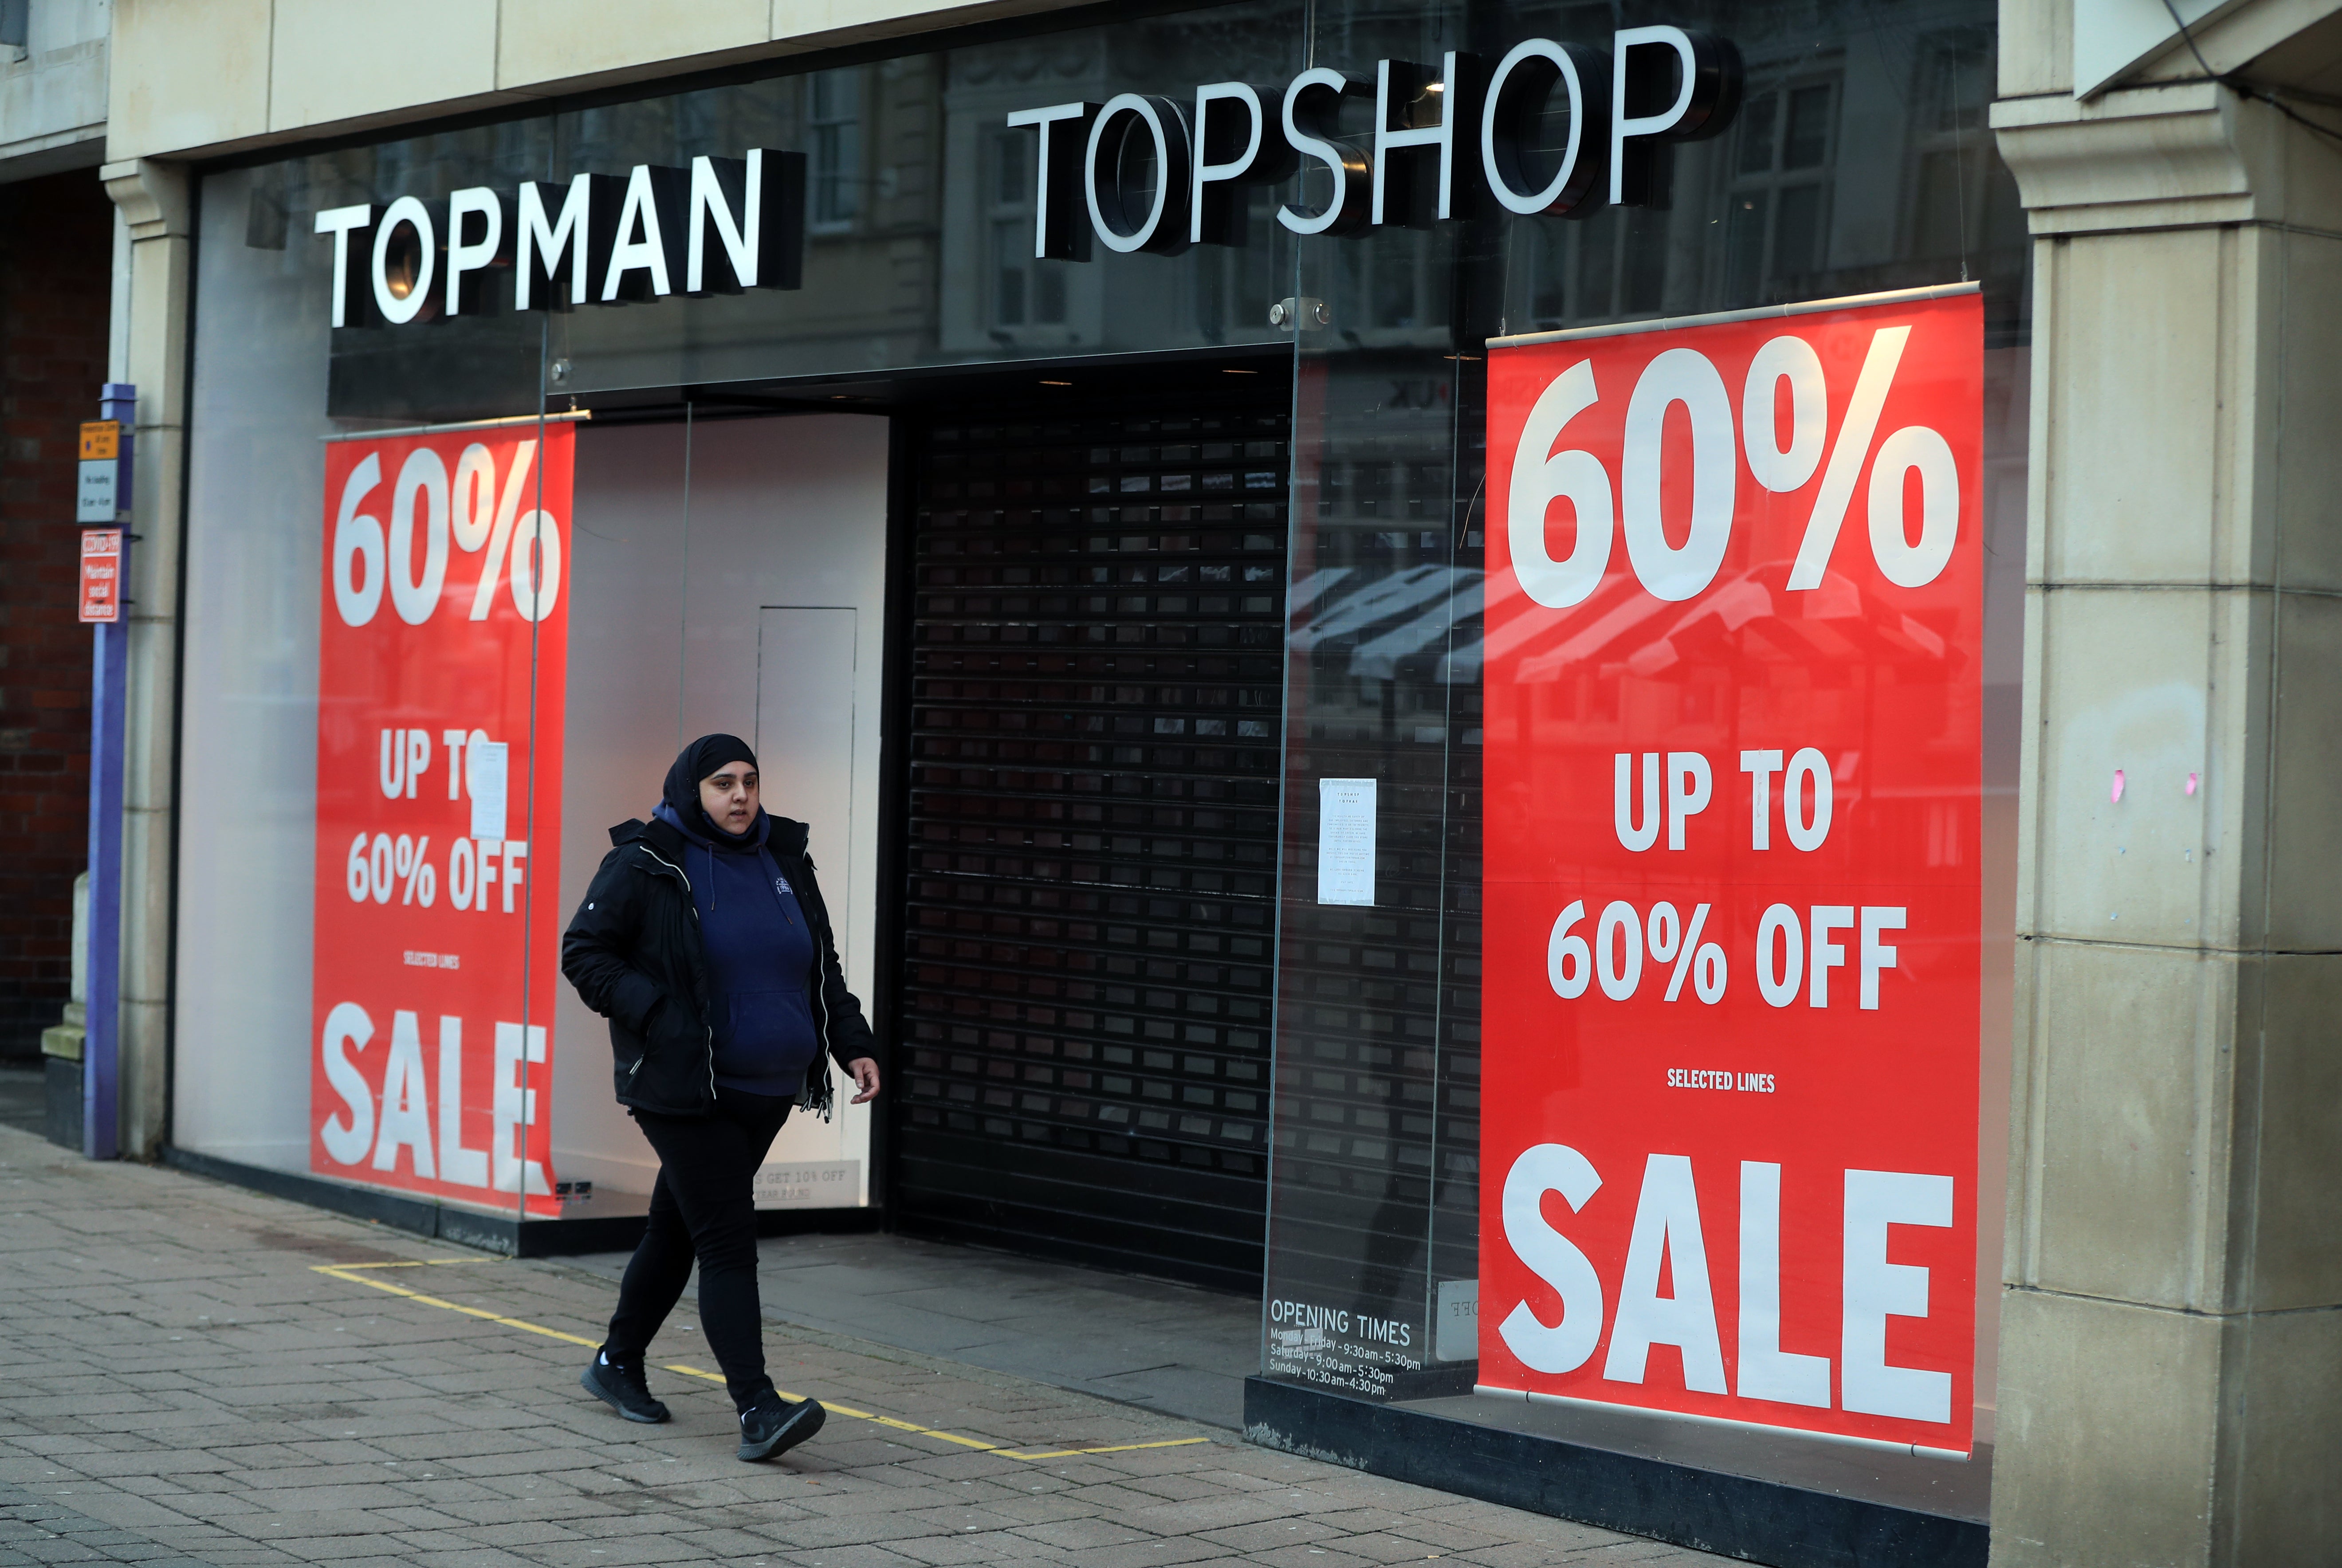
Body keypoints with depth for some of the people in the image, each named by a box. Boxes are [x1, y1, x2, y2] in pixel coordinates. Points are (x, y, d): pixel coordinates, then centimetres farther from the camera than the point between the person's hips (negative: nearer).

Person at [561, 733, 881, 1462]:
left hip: (765, 1092, 7)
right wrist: (655, 1017, -18)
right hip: (683, 1092, -6)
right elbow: (583, 950, -6)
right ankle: (758, 1409, -18)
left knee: (679, 1229, 17)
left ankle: (618, 1362, 34)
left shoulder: (784, 860, 12)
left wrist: (853, 1045, 6)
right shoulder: (645, 864, -7)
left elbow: (823, 968, 19)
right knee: (728, 1240, -14)